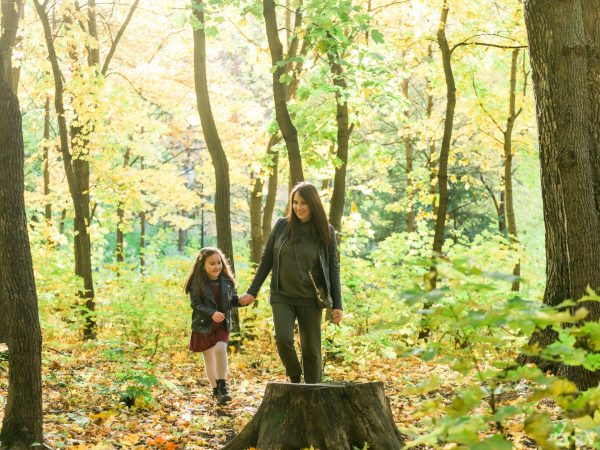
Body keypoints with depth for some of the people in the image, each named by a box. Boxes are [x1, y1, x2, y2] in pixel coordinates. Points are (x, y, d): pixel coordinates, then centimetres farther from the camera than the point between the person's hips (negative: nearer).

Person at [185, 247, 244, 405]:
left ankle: (223, 386, -13)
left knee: (220, 349, -22)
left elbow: (232, 300, 10)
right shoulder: (197, 283, -10)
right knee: (209, 358, 7)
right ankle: (216, 391, 21)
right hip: (204, 325, -1)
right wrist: (212, 314, -30)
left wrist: (242, 300, -11)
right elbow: (196, 305, -16)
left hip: (222, 325, 1)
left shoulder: (227, 281, 1)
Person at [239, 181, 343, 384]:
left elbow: (333, 268, 1)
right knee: (283, 339, -19)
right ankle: (295, 378, 8)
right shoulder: (282, 225, 1)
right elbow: (267, 259, 7)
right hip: (282, 297, 1)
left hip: (310, 300, 0)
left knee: (311, 350, 1)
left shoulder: (326, 232, -2)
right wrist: (253, 291, 5)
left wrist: (337, 304, -3)